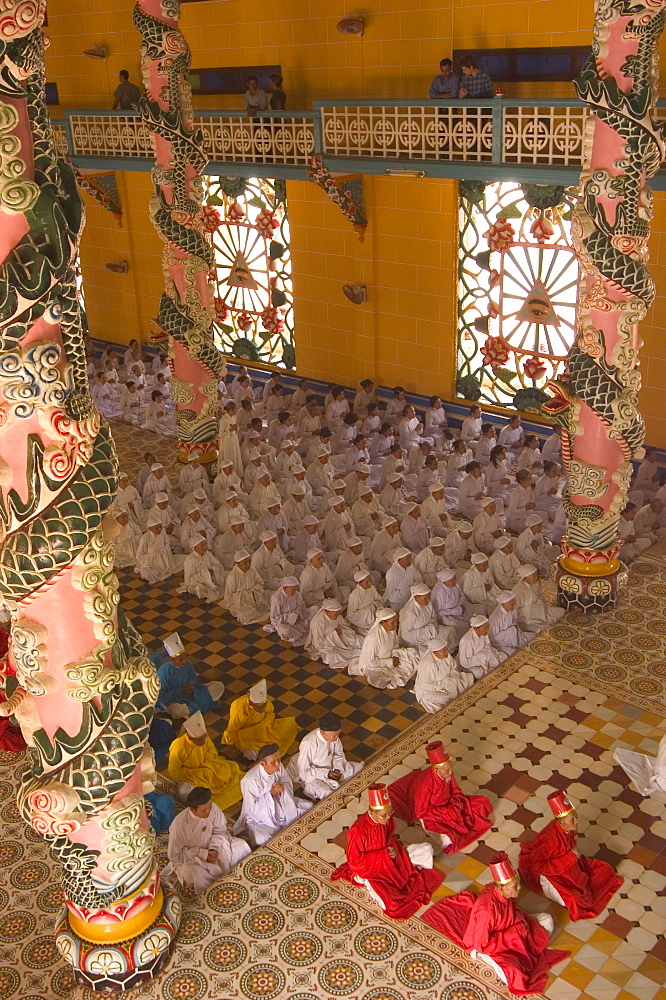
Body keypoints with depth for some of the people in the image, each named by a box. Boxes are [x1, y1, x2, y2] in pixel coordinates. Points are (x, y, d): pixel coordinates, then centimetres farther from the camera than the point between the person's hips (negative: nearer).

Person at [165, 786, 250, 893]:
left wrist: (214, 848, -23)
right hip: (188, 858, -5)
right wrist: (202, 855, -25)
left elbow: (220, 830, -5)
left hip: (208, 847, 5)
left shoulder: (212, 808, -22)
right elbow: (174, 855, -23)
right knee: (196, 875, -35)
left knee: (242, 846, -9)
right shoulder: (180, 825, -33)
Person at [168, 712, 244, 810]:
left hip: (206, 768, 5)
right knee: (185, 793, -35)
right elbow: (173, 772, -19)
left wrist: (206, 767, -17)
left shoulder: (203, 737, -17)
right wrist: (197, 773, -23)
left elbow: (212, 750, 1)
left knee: (233, 767, -8)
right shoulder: (178, 748, -30)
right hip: (188, 775, -5)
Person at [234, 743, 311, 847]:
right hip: (259, 815, -6)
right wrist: (271, 793, -30)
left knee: (308, 808, 1)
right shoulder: (251, 780, -31)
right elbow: (251, 809, -24)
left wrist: (283, 788, -23)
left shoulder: (278, 767, -14)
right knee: (262, 839, -29)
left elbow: (289, 784, 2)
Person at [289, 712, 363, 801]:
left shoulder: (333, 736, -13)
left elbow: (338, 754, 6)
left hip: (330, 768, 7)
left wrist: (337, 769, -14)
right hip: (313, 776, -7)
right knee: (328, 793, -34)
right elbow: (303, 772, -25)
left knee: (360, 767, -4)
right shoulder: (308, 744, -31)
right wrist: (326, 774, -26)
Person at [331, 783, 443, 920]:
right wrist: (383, 854, -23)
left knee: (427, 849, 0)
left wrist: (393, 845, -12)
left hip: (388, 856, 6)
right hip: (370, 870, -6)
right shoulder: (358, 831, -31)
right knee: (390, 903, -26)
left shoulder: (386, 819, -12)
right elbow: (354, 861, -22)